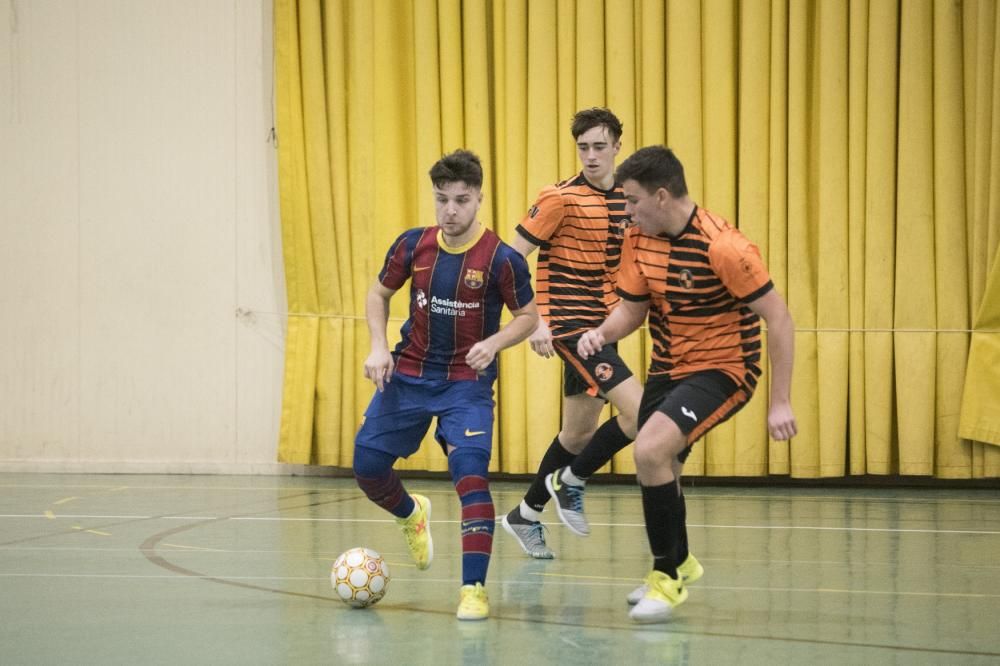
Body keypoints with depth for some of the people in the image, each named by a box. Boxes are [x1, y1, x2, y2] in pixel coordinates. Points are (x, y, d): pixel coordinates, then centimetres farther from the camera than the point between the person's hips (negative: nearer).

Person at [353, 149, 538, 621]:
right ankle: (412, 515, 38)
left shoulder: (501, 259, -14)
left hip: (467, 382, -4)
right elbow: (379, 293, 10)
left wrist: (493, 343, -21)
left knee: (470, 472, -21)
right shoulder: (413, 245, -5)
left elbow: (528, 316, -3)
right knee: (367, 465, 3)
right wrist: (378, 346, -5)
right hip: (409, 374, 4)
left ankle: (474, 588, -14)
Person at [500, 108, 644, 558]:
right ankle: (570, 481, 3)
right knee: (638, 411, -17)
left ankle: (526, 514, 32)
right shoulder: (561, 199, -12)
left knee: (580, 432, 15)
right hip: (569, 323, -7)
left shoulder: (627, 200, 7)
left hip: (601, 326, 7)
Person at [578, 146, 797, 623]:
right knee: (655, 466, 18)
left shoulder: (723, 247, -24)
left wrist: (780, 403, -21)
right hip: (667, 368, 8)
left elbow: (779, 319, -20)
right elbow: (632, 307, 10)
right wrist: (603, 333, -13)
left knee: (649, 450, -25)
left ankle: (667, 576, -7)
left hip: (722, 369, -8)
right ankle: (679, 562, 48)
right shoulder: (639, 240, -3)